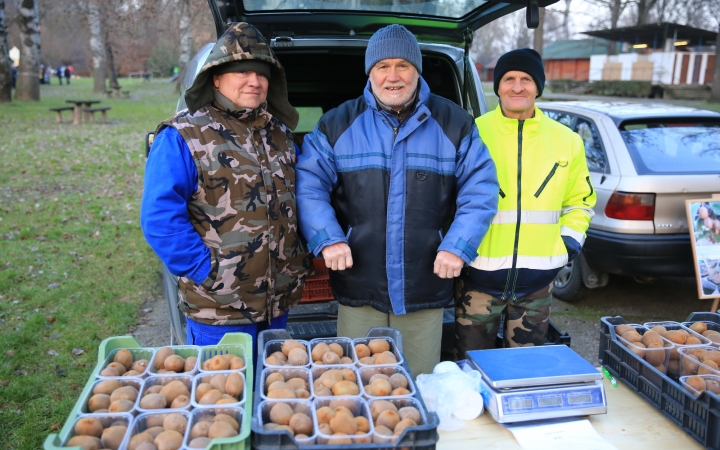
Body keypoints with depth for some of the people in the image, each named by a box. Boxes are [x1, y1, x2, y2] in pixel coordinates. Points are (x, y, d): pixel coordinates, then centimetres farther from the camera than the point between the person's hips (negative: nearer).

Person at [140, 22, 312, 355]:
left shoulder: (278, 134, 9)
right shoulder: (182, 138, -10)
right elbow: (160, 218, -17)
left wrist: (299, 260, 8)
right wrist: (208, 272, -18)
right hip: (219, 311, -6)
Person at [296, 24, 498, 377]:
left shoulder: (454, 124, 4)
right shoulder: (338, 124, 4)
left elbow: (480, 189, 3)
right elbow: (308, 184, 0)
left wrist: (458, 246, -8)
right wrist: (327, 239, -13)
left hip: (425, 291, 0)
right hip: (359, 292, 0)